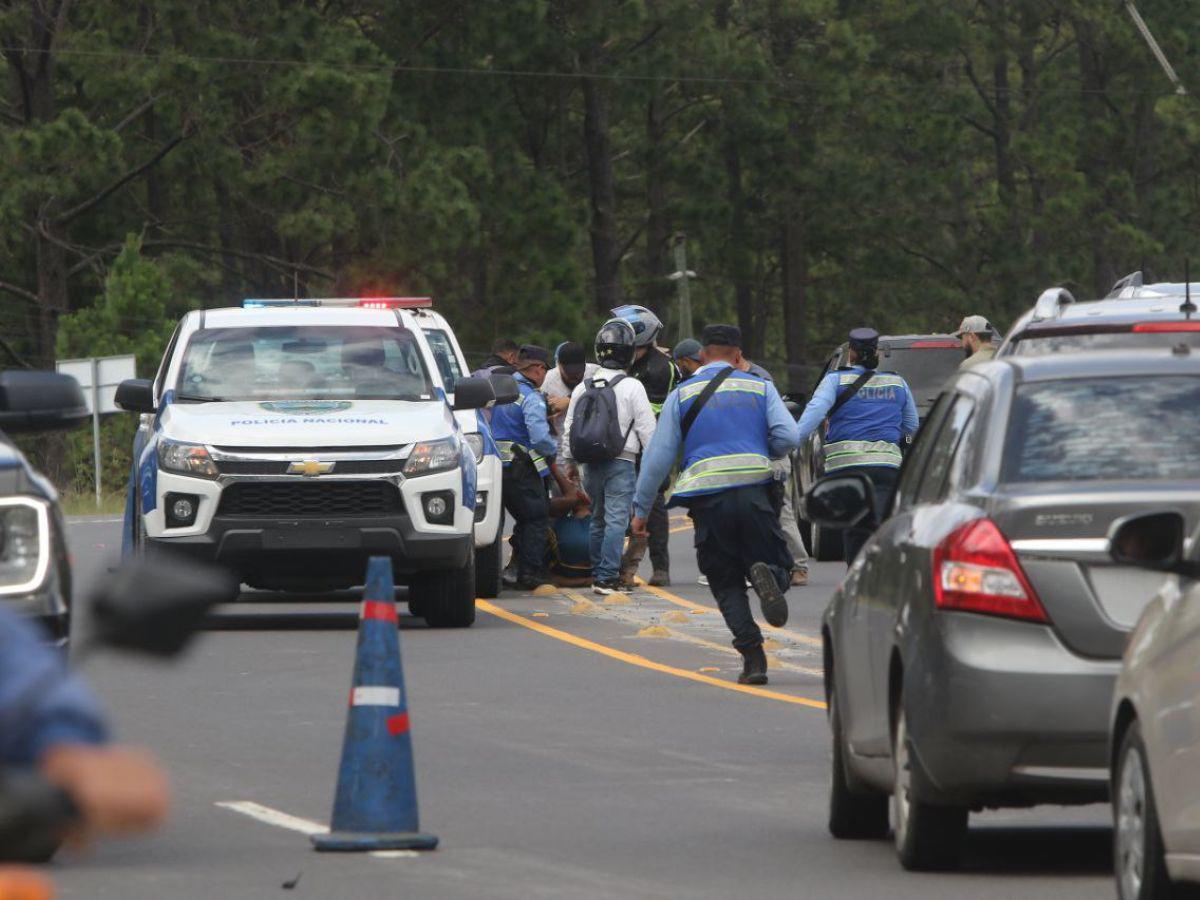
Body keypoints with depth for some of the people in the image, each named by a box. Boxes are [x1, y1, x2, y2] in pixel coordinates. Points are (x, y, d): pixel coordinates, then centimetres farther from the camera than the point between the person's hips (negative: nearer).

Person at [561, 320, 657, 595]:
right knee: (616, 520, -7)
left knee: (598, 520, 16)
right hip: (621, 463, -5)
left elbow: (569, 430, 14)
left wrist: (569, 461, 25)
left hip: (591, 464, 5)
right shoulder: (632, 387, -7)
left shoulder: (582, 389, 8)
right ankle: (607, 577, -13)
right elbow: (647, 429, -6)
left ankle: (598, 574, 20)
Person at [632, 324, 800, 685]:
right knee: (777, 565, 11)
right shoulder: (760, 388, 13)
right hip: (754, 490, 0)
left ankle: (752, 654, -10)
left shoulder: (682, 395, 12)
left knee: (727, 584, 9)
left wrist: (641, 508, 13)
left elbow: (658, 455, 8)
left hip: (707, 499, 0)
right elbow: (789, 438, 1)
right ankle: (765, 575, -28)